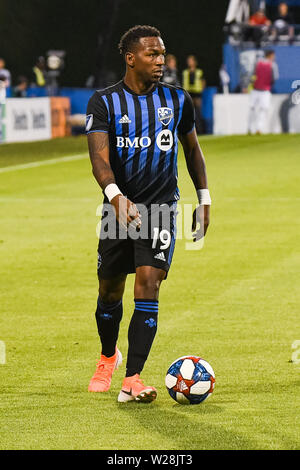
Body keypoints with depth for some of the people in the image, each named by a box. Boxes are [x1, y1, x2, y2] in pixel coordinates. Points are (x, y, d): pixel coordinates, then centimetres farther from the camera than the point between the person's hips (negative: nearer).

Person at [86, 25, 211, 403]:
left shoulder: (177, 100, 4)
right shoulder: (104, 102, -5)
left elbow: (192, 148, 18)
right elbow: (99, 156, -17)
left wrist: (204, 199, 16)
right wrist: (116, 196, -33)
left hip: (162, 208, 0)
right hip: (119, 207, 0)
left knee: (148, 284, -15)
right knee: (110, 291, 10)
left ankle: (132, 380, -17)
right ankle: (108, 357, 40)